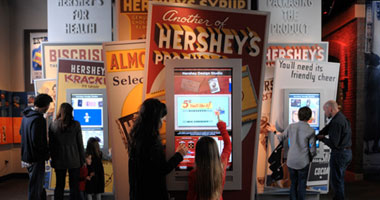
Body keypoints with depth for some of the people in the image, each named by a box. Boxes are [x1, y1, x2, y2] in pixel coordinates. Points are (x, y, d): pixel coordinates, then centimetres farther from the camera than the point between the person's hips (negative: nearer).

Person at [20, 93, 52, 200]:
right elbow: (37, 141, -28)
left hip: (26, 156, 9)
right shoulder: (38, 119, -25)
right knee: (35, 189, 4)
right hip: (36, 159, -9)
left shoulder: (26, 115, 4)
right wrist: (46, 153, -13)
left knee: (38, 186, 23)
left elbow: (21, 132, 18)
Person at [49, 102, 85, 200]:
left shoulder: (53, 125, -5)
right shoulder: (76, 125, -9)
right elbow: (80, 143, -4)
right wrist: (82, 159, 5)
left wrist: (53, 159, 12)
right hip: (74, 160, -1)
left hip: (59, 160, 2)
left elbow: (51, 144, 1)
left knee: (59, 185, 14)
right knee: (74, 186, 8)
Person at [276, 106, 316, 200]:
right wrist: (311, 157, 15)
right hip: (303, 162, -3)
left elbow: (282, 138, 10)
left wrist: (278, 134, 33)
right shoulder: (311, 131, -12)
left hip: (291, 161, 3)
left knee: (293, 183, 18)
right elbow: (313, 149, -5)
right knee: (301, 185, 12)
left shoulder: (291, 126, -5)